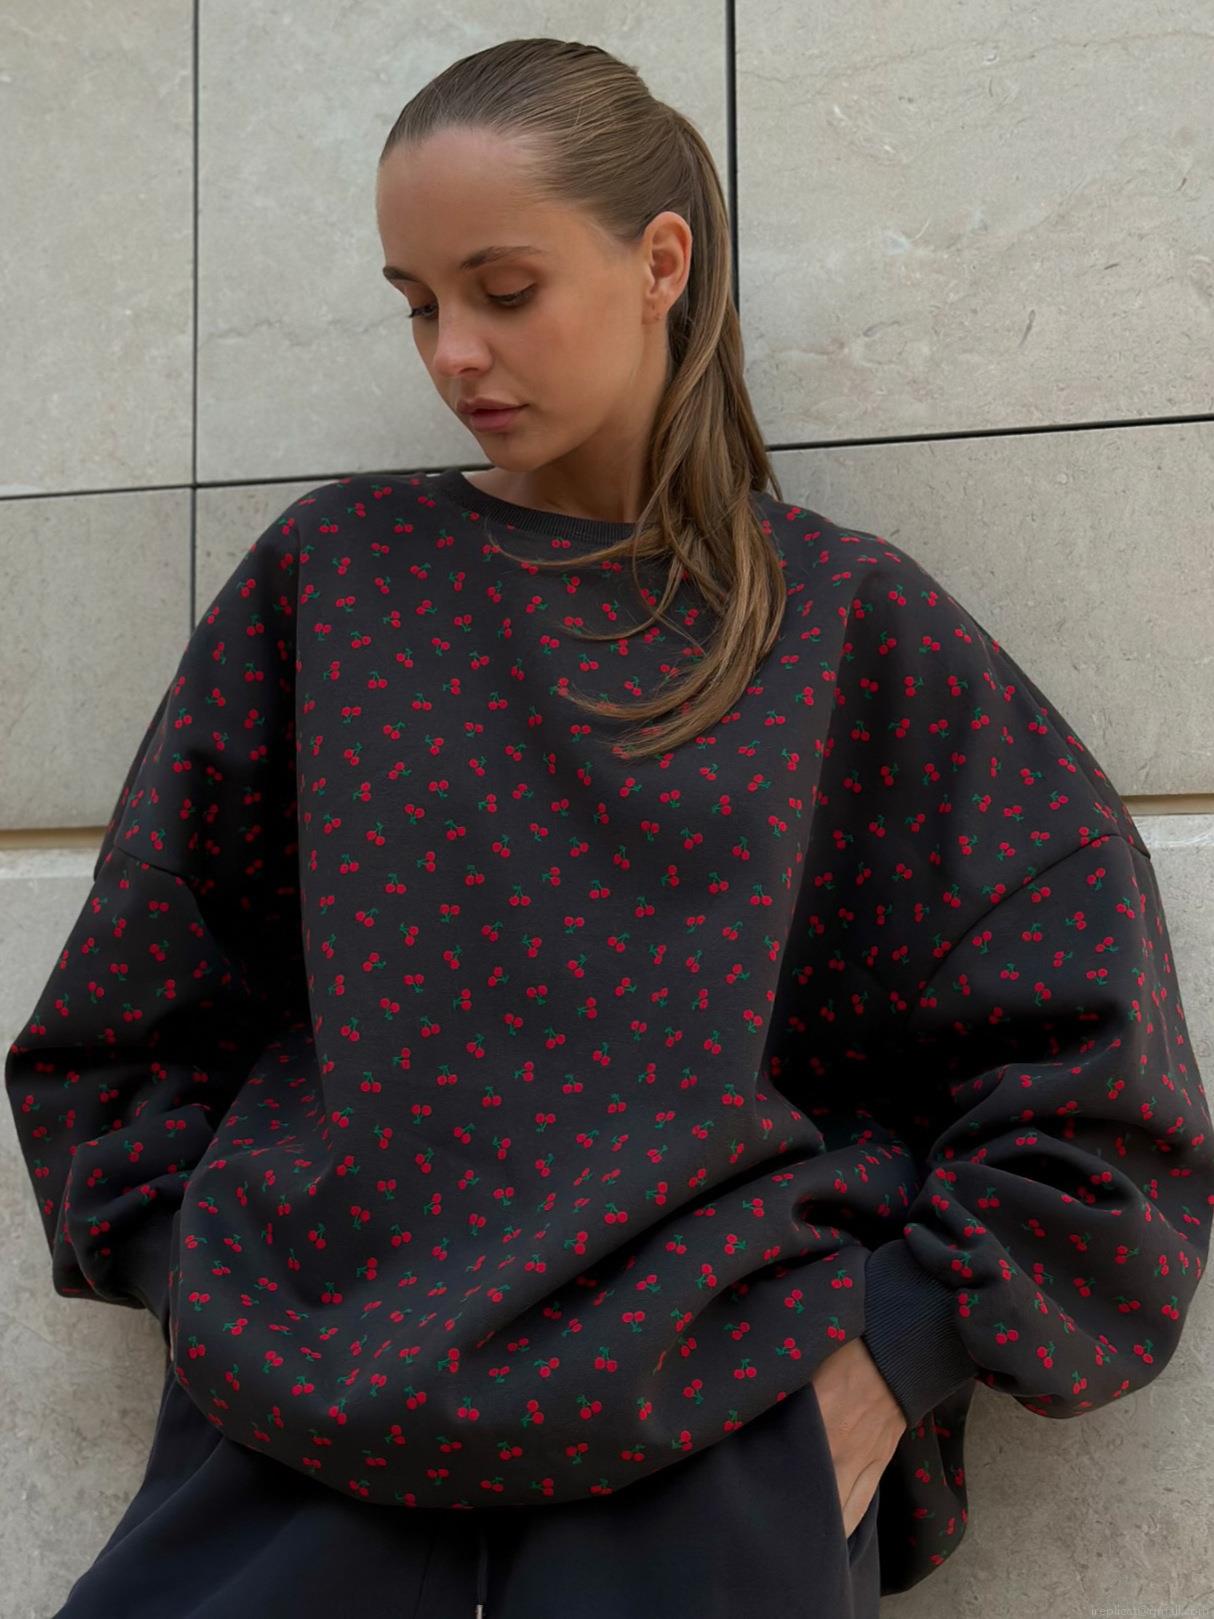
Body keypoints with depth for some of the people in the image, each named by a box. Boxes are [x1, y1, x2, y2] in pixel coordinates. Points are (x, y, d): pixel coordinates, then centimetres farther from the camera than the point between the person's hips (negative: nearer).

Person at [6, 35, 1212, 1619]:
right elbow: (136, 1015, 13)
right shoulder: (334, 569, 7)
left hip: (718, 1400, -1)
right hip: (316, 1368, 2)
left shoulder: (846, 617, 3)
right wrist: (205, 1284, 2)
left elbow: (1082, 1069, 4)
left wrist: (896, 1362, -3)